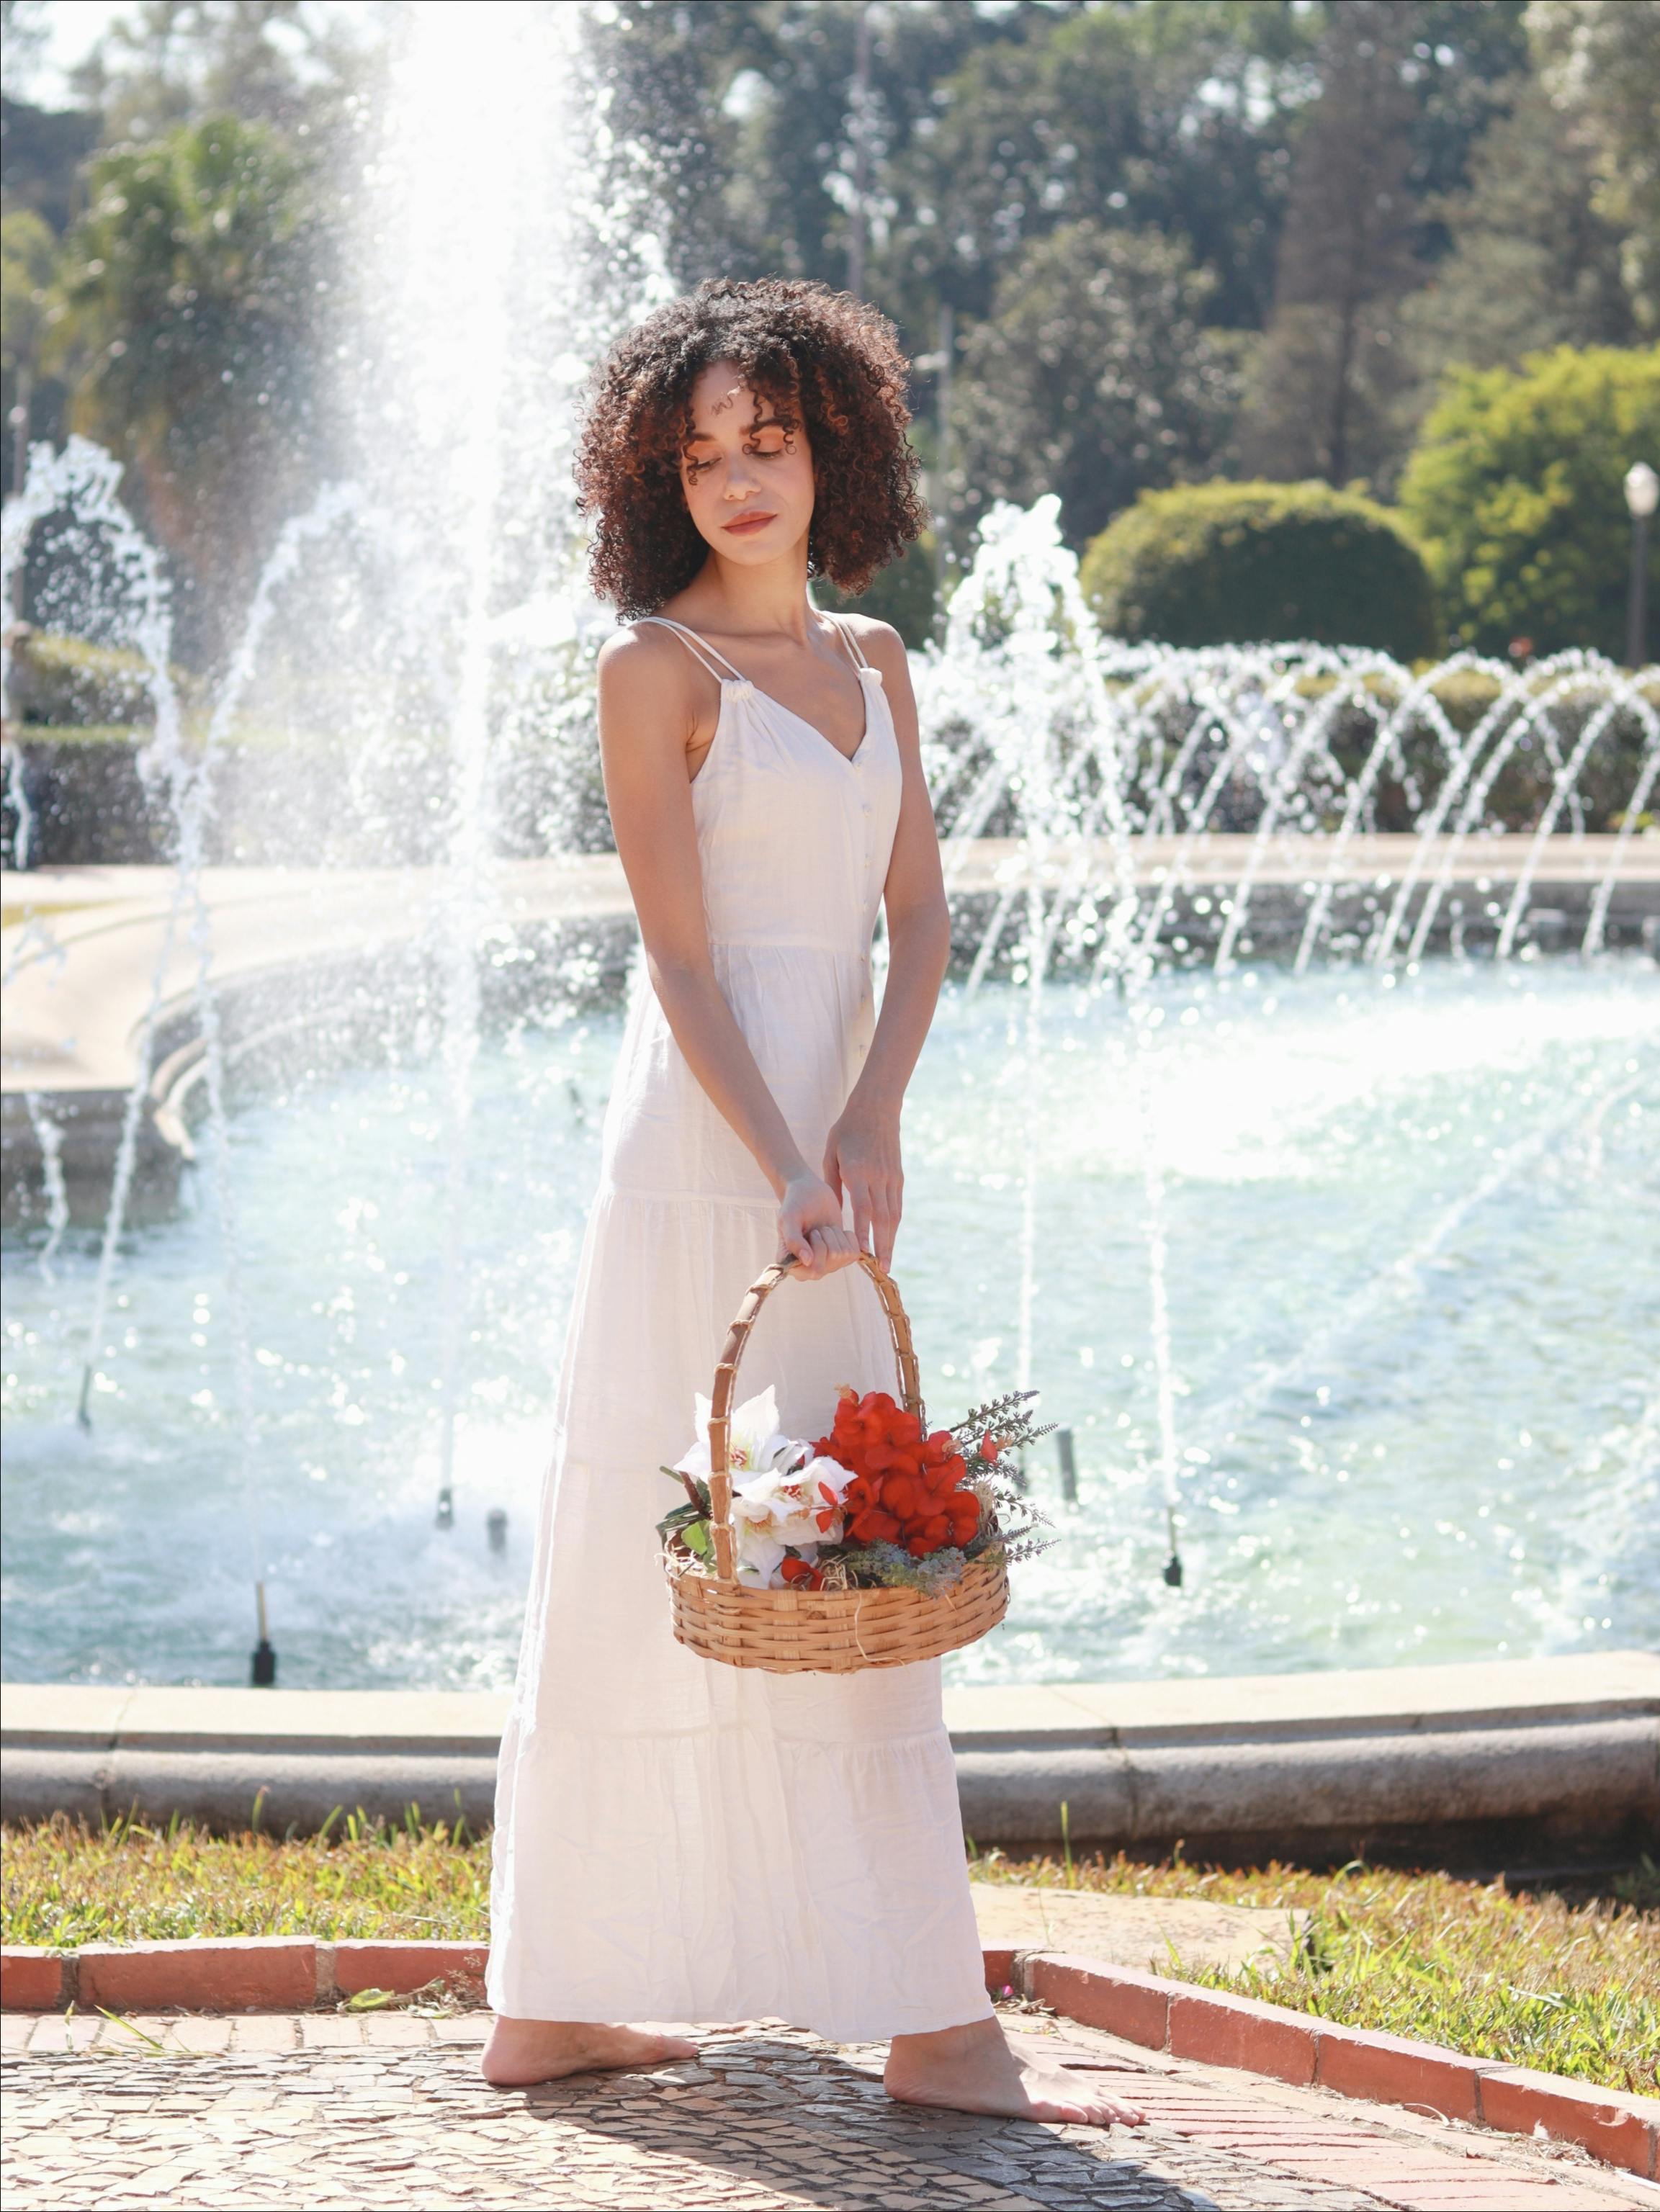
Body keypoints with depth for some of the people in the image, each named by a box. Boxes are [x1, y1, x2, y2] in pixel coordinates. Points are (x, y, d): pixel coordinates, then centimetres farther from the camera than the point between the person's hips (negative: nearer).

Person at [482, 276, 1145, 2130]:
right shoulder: (656, 668, -6)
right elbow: (681, 955, -12)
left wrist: (872, 1117, -8)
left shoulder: (869, 662, 14)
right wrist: (783, 1167, -21)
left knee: (647, 1566, 10)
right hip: (706, 1140, -7)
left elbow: (919, 916, 8)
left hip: (819, 1132, 7)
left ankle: (551, 2008, 16)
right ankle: (932, 2025, -2)